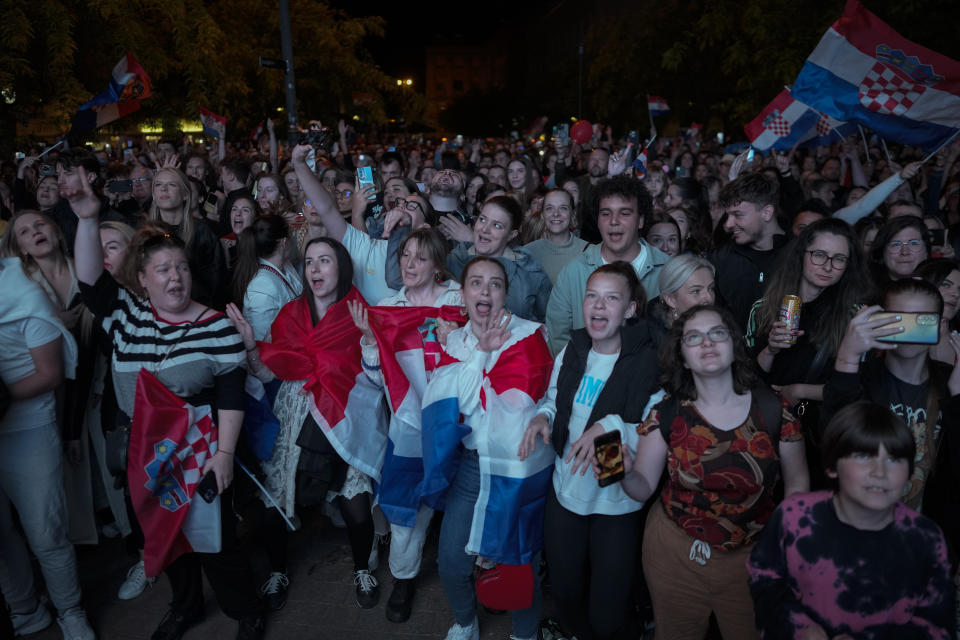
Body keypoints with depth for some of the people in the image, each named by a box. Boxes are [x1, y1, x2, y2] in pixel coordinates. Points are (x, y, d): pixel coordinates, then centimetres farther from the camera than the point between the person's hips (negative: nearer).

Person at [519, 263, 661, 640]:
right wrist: (543, 415, -7)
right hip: (565, 492, 5)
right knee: (565, 598, 23)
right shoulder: (572, 350, -1)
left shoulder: (652, 361, -19)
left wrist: (612, 426, -34)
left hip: (618, 504, -4)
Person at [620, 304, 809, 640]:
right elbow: (643, 488, -8)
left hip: (751, 557, 0)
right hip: (675, 553, 0)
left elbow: (797, 481, 2)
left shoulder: (773, 408, -11)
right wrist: (626, 474, -28)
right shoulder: (665, 415, -11)